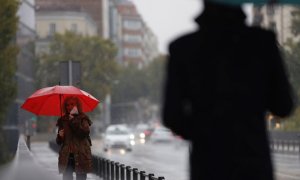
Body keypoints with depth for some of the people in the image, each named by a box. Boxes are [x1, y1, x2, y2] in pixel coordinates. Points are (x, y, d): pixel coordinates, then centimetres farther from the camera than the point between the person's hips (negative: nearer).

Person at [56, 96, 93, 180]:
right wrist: (60, 136, -4)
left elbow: (85, 132, -15)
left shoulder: (83, 119, 4)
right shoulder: (63, 120, 13)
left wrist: (73, 120, -14)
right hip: (66, 157, 3)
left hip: (80, 156, -3)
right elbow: (59, 142, 19)